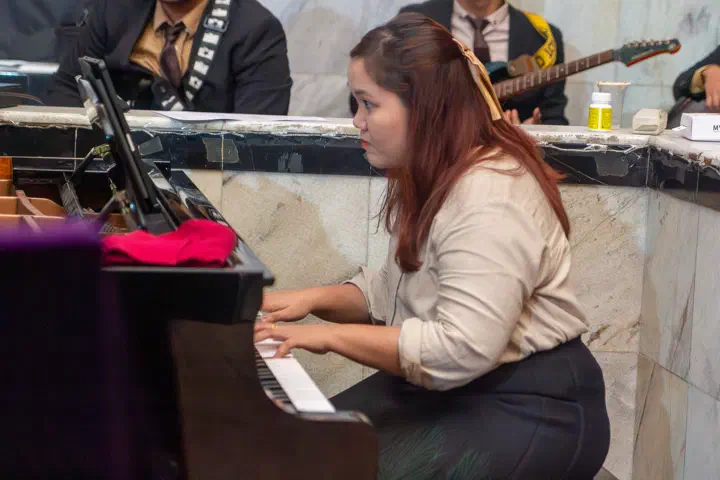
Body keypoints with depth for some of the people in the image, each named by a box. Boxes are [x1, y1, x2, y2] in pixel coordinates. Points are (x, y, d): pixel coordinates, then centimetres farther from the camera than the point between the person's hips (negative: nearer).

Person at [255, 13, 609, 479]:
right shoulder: (430, 177, 9)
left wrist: (331, 336, -26)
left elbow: (461, 351, -32)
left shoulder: (491, 199, -25)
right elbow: (394, 292, 19)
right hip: (445, 387, 10)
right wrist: (317, 299, 1)